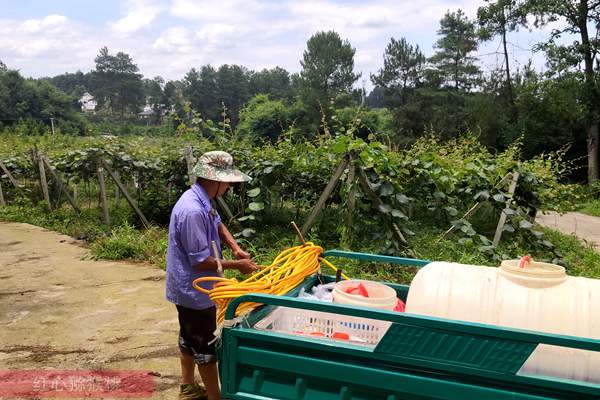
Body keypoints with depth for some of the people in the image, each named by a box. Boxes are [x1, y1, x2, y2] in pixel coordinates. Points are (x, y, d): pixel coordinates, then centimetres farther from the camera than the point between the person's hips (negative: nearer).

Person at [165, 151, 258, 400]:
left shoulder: (202, 201, 1)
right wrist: (236, 265, -16)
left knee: (190, 337, 22)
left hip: (190, 288, 10)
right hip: (194, 291, -10)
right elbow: (201, 261, -28)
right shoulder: (192, 211, -30)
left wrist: (235, 248, 1)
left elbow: (218, 224, 18)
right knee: (206, 346, 4)